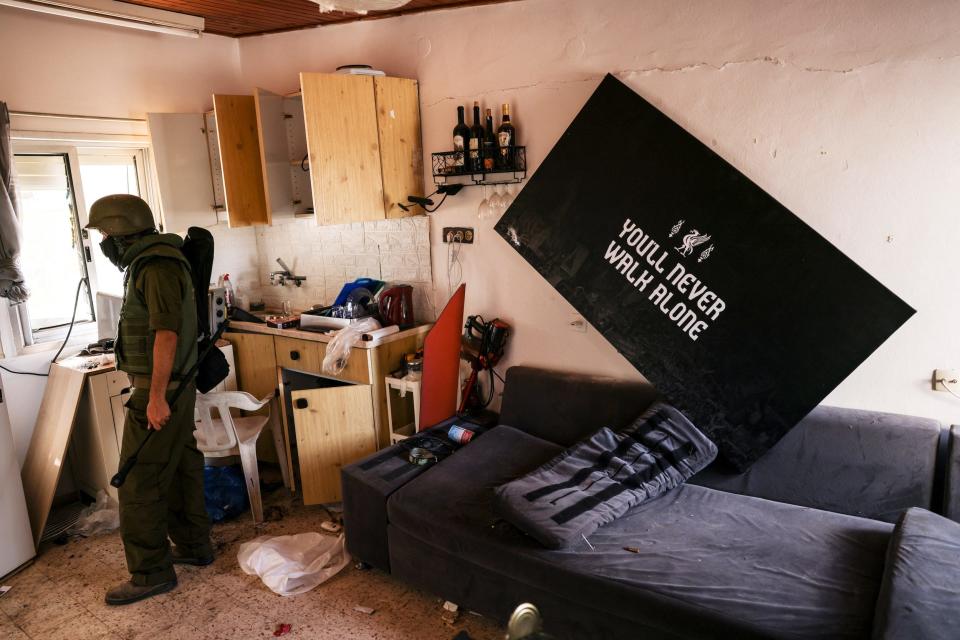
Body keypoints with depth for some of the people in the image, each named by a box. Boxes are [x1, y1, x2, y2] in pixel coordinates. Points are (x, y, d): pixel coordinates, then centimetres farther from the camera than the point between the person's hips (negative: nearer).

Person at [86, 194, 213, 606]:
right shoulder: (150, 263, 15)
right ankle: (193, 546, 29)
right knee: (180, 469, 17)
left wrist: (156, 396, -25)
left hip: (160, 390, -10)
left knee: (138, 482, -3)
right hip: (175, 387, 10)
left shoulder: (157, 267, -17)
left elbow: (167, 331, -25)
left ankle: (151, 573, 8)